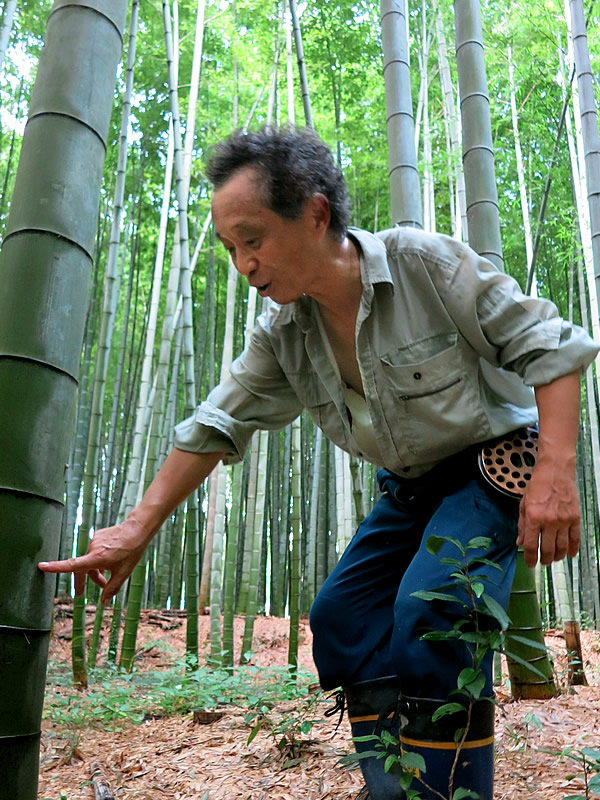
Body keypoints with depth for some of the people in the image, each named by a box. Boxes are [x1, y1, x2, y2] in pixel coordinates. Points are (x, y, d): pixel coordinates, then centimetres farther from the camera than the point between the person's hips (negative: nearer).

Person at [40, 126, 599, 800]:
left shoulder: (426, 262, -21)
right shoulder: (281, 333, -5)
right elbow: (216, 426, -1)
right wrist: (137, 529, -5)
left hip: (494, 460, -6)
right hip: (410, 486, 6)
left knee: (431, 615, -25)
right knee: (342, 617, -1)